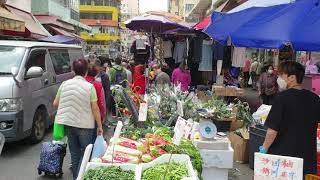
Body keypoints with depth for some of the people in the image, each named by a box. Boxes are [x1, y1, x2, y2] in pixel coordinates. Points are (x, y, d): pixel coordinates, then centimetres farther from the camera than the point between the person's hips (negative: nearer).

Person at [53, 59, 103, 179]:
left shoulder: (65, 84, 0)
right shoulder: (89, 86, -11)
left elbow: (55, 103, 7)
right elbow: (95, 109, -10)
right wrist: (100, 126, -2)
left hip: (68, 124, 4)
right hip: (85, 125, -4)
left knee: (74, 153, 17)